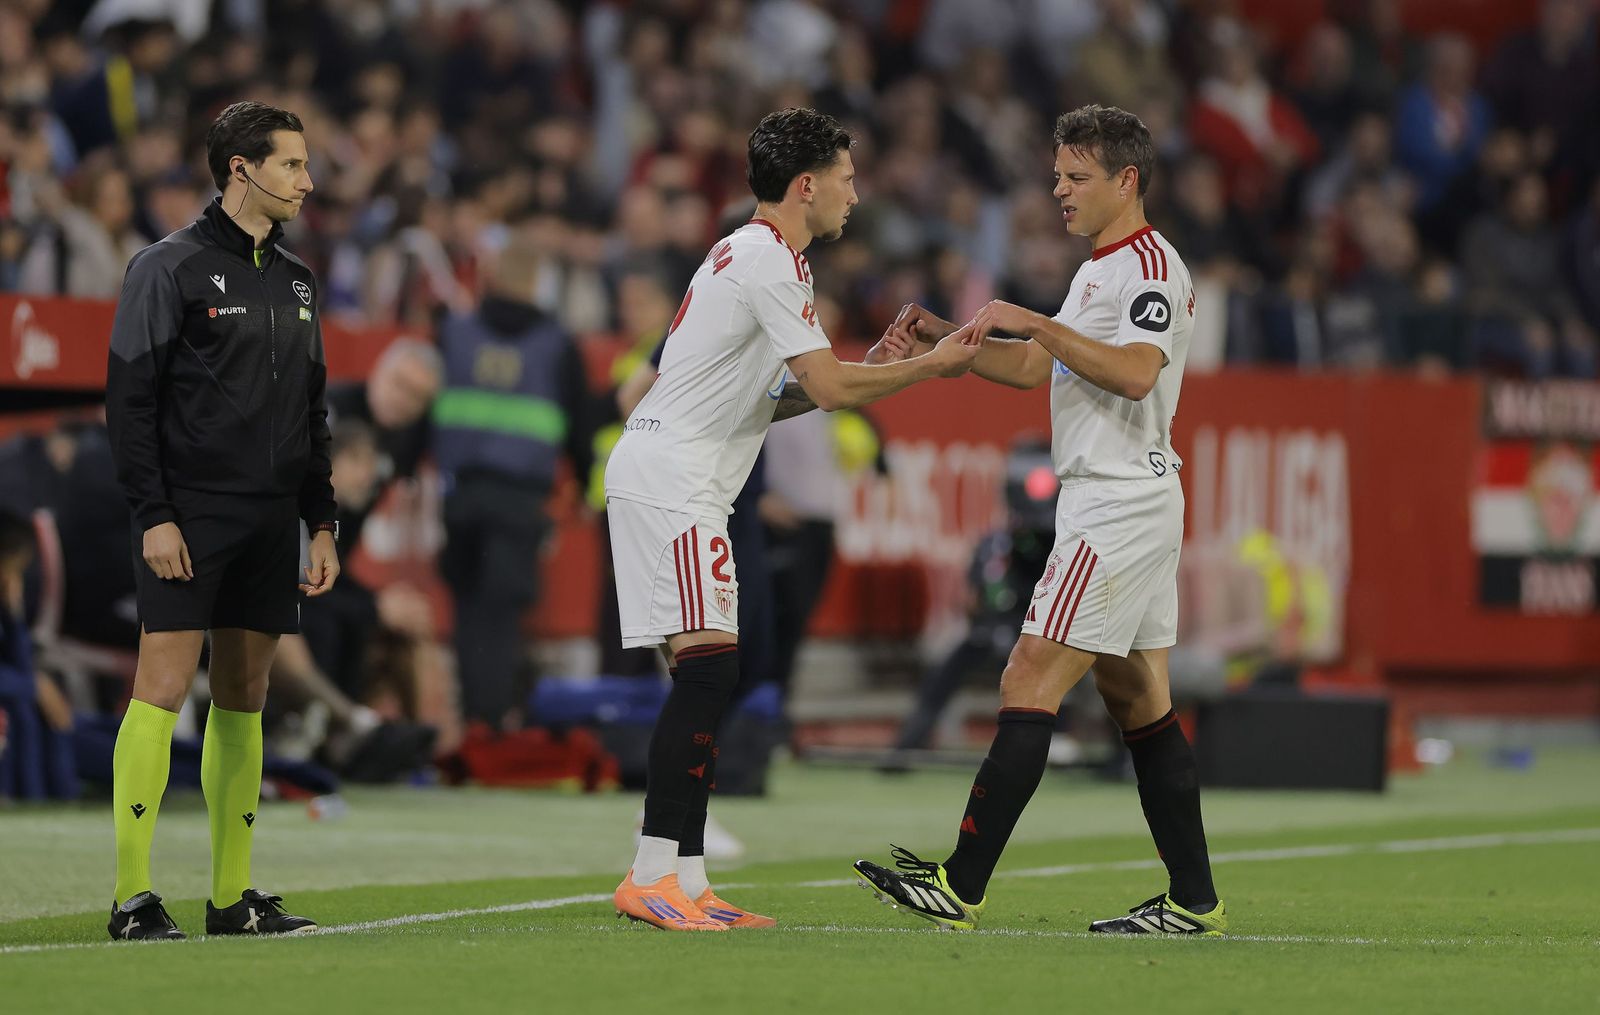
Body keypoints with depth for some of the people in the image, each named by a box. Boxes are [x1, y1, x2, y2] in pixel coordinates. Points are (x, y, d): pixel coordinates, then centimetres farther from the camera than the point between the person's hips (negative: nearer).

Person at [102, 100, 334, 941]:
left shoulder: (294, 280, 16)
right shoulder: (170, 267, -5)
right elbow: (130, 398, -8)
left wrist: (322, 523, 15)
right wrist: (153, 514, -15)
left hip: (270, 524, 7)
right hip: (188, 519, -7)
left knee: (244, 702, 7)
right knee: (162, 690, -11)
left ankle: (233, 896, 11)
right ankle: (133, 896, -11)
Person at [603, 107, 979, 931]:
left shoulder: (748, 255, 21)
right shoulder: (770, 259, -11)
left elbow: (779, 397, 24)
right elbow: (830, 388, -15)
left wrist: (866, 370, 15)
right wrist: (928, 366, -4)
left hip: (671, 482, 11)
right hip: (669, 481, -11)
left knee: (705, 681, 6)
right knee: (708, 669, -16)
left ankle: (685, 884, 5)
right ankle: (652, 877, -19)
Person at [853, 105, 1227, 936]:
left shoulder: (1149, 266, -12)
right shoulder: (1101, 268, 21)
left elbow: (1135, 372, -27)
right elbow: (1031, 368, 27)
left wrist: (1038, 324, -24)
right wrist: (944, 336, 13)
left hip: (1121, 505, -11)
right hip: (1109, 502, 11)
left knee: (1029, 687, -12)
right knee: (1137, 701, 9)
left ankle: (961, 886, -13)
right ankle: (1193, 898, 10)